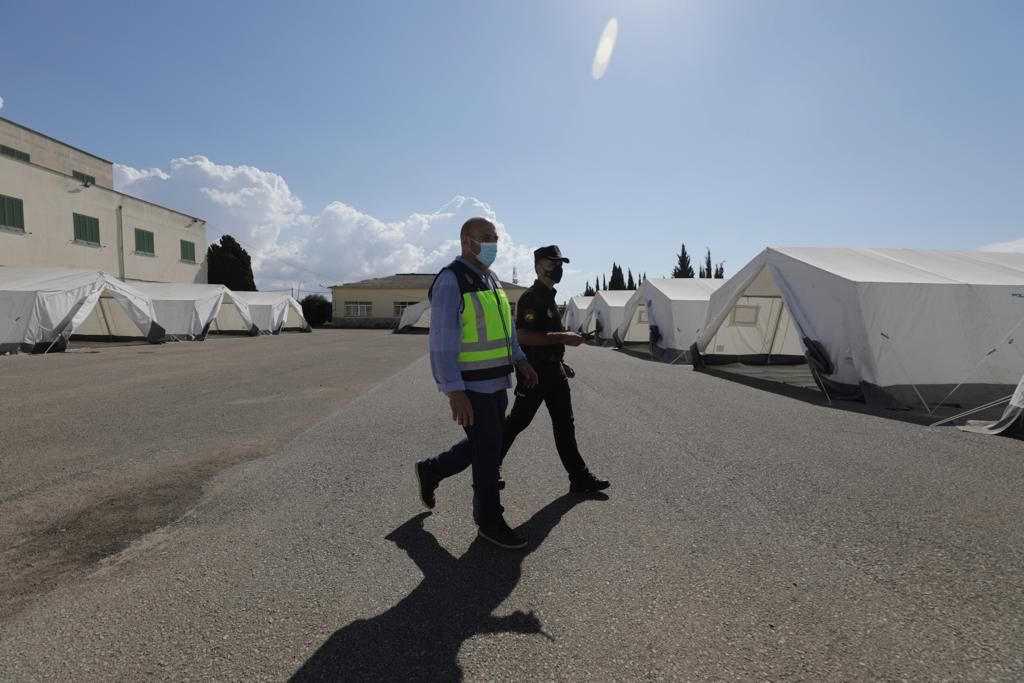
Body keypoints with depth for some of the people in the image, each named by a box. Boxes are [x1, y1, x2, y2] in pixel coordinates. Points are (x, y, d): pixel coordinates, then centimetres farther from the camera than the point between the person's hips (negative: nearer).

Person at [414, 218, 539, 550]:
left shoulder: (491, 280, 12)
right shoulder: (450, 281, -16)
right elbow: (442, 342, -21)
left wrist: (521, 361, 16)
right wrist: (455, 392, -25)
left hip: (495, 381, 9)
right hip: (470, 385, -9)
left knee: (484, 446, 18)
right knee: (489, 452, 1)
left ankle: (430, 471, 38)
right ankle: (490, 522, 22)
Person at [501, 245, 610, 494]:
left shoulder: (549, 296, 15)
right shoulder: (531, 297, -16)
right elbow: (523, 336, -26)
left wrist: (561, 363, 20)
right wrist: (563, 337, -26)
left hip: (552, 370, 9)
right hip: (535, 372, -9)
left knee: (564, 424, 9)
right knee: (517, 422, 4)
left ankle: (580, 478, 16)